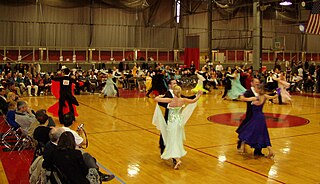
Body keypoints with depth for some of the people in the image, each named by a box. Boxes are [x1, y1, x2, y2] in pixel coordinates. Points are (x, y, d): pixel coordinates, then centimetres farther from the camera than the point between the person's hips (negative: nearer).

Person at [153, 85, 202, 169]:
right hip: (180, 121, 4)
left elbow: (156, 99, -19)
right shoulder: (183, 100, -8)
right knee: (178, 140, 23)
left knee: (172, 141, 0)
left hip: (172, 122, -4)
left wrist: (160, 96, 4)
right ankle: (177, 155, 37)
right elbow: (193, 101, 10)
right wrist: (199, 95, 27)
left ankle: (177, 159, -13)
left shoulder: (170, 100, -18)